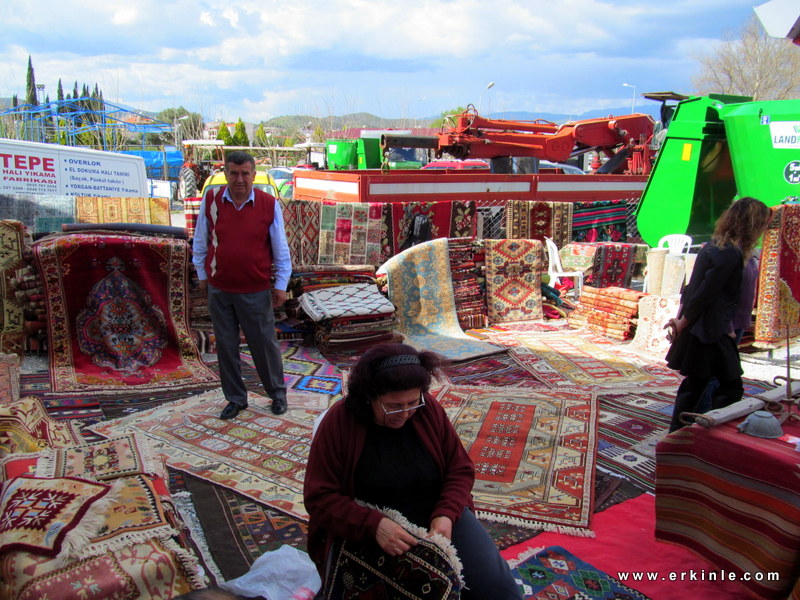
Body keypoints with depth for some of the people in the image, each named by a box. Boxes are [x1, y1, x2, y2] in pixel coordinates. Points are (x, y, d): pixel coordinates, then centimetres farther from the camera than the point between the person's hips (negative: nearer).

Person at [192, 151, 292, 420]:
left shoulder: (269, 205, -6)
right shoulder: (210, 201, -2)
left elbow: (281, 249, 0)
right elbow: (200, 243, 10)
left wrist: (281, 285, 0)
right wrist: (202, 275, 11)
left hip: (256, 291, -2)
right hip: (218, 289, 2)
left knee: (265, 344, 8)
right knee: (225, 346, 10)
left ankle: (277, 393, 28)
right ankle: (236, 398, 26)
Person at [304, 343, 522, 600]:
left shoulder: (429, 410, -6)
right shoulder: (338, 422, -14)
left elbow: (460, 469, 2)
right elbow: (320, 497, -13)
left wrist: (447, 514, -17)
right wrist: (373, 525, -29)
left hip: (436, 518, 2)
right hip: (365, 534, -1)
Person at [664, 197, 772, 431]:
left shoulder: (712, 246, 11)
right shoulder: (731, 254, -20)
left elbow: (692, 287, 13)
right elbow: (703, 296, -20)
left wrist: (679, 319, 9)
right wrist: (682, 325, -9)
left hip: (697, 330, 10)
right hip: (711, 333, -10)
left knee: (694, 383, 16)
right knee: (731, 387, 0)